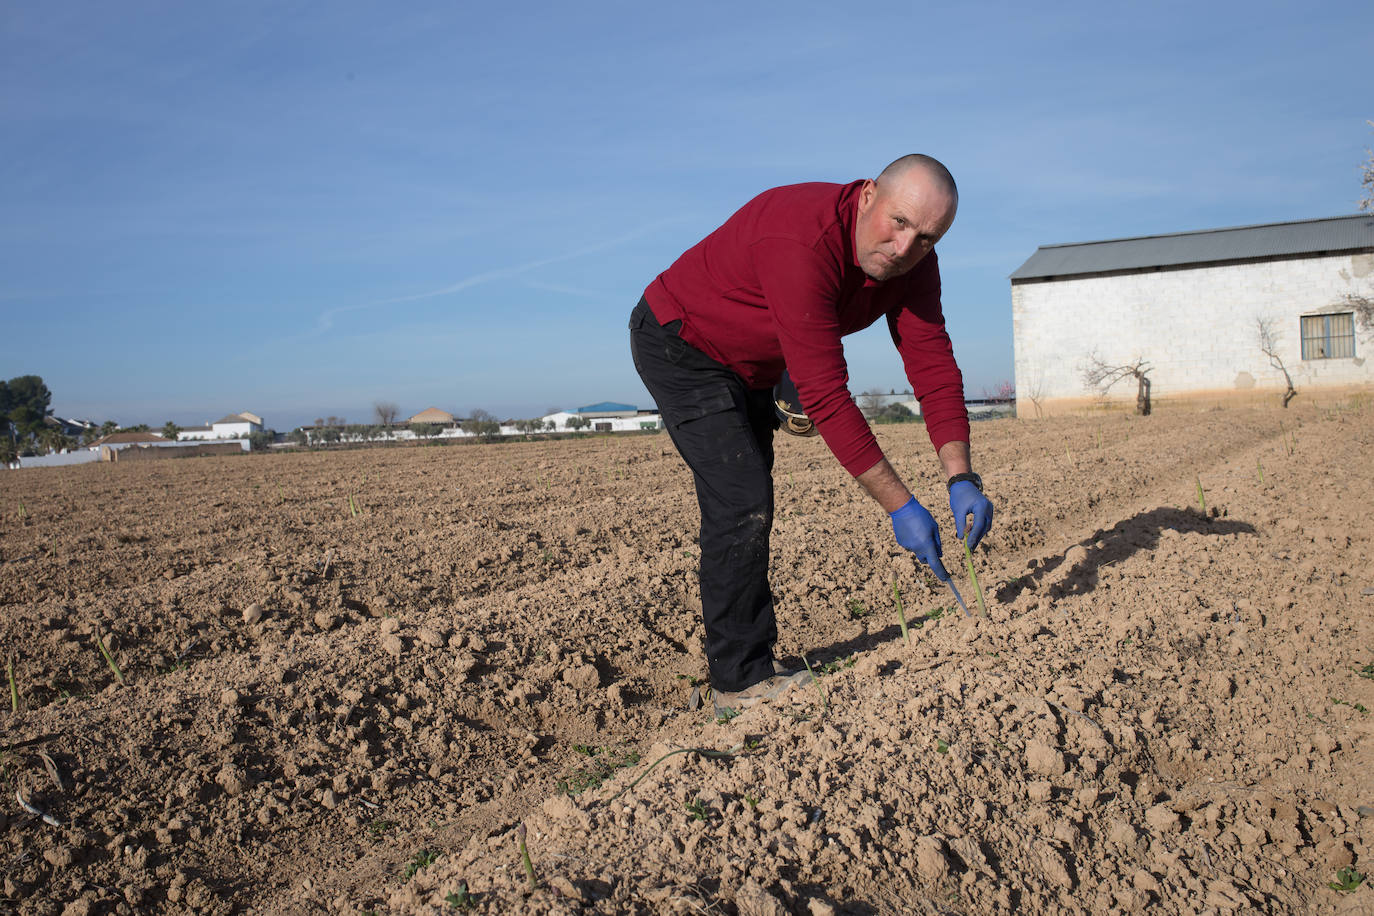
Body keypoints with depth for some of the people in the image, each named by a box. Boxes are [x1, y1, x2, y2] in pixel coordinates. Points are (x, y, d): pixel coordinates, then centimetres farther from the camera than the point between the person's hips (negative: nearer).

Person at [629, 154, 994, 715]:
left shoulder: (913, 263, -12)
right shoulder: (804, 243, -38)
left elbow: (934, 365, -11)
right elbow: (825, 396, -39)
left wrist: (961, 479, -23)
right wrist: (899, 505, -35)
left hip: (749, 367, 9)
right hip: (679, 347, -8)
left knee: (746, 512, 12)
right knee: (743, 504, -17)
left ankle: (744, 668, 25)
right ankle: (740, 680, -4)